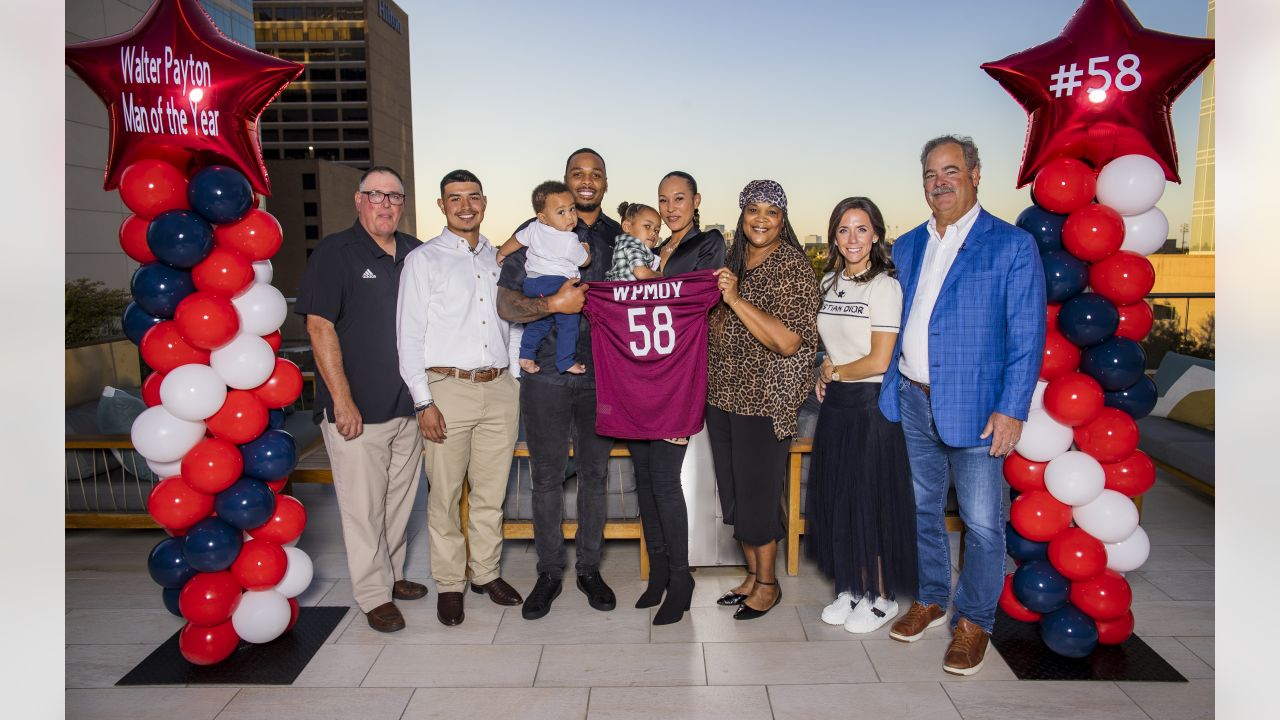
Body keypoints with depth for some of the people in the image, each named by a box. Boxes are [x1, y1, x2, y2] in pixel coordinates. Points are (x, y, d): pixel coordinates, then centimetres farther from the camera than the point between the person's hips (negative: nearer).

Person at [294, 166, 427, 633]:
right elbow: (320, 327, -11)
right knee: (363, 506, 3)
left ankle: (393, 574, 33)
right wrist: (342, 400, -16)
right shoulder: (334, 253, -6)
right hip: (357, 410, -5)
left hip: (408, 404, 5)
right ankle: (374, 595, 17)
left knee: (400, 499, 16)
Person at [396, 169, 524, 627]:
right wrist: (423, 401, -9)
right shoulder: (423, 260, 2)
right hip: (449, 388, -4)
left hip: (500, 388, 4)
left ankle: (486, 573, 26)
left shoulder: (499, 259, 15)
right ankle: (449, 584, 16)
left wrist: (516, 371, 9)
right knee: (445, 494, 2)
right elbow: (409, 334, -3)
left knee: (491, 491, 11)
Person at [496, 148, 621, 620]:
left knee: (595, 474, 10)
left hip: (601, 375, 2)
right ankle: (549, 572, 21)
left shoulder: (620, 237, 9)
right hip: (546, 374, -2)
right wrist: (554, 303, -19)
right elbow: (506, 305, -5)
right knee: (547, 478, 6)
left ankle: (589, 567, 26)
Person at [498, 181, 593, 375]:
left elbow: (516, 240, 19)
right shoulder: (570, 242, -11)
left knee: (537, 322, 21)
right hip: (557, 284, -8)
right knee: (568, 323, -2)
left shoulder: (534, 229, 5)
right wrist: (586, 249, 24)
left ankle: (526, 355, 17)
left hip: (532, 281, 8)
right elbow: (585, 261, 2)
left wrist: (501, 253, 36)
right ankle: (565, 362, -3)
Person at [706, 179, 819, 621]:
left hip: (764, 398, -7)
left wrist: (736, 299, -24)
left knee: (757, 490, 1)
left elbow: (788, 341, -22)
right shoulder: (732, 262, 11)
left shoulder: (793, 266, -11)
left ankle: (767, 583, 21)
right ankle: (752, 574, 30)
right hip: (722, 393, 7)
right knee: (733, 489, 13)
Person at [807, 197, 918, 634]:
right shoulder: (829, 283, 9)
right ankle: (851, 588, 27)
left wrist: (834, 371, -4)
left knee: (871, 500, 2)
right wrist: (825, 374, 2)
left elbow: (879, 361, -17)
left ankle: (881, 597, 19)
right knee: (837, 499, 11)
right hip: (835, 403, 7)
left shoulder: (884, 286, -13)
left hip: (872, 405, -7)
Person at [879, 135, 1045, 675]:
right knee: (922, 507, 17)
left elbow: (1027, 336, -8)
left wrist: (1012, 409, -14)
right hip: (912, 402, 5)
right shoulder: (907, 246, 11)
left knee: (982, 522, 3)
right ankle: (929, 600, 35)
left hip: (974, 407, -5)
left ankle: (974, 621, 21)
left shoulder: (1012, 245, -4)